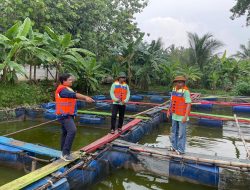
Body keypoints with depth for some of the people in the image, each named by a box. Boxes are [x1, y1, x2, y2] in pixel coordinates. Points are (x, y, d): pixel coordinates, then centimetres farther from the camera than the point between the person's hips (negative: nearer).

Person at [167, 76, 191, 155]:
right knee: (174, 131, 17)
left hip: (182, 116, -7)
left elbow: (189, 104, -19)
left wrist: (185, 116, -22)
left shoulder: (185, 91, -19)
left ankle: (181, 149, 16)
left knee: (181, 133, 1)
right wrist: (169, 110, 12)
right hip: (175, 115, 7)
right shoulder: (174, 89, 3)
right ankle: (174, 146, 34)